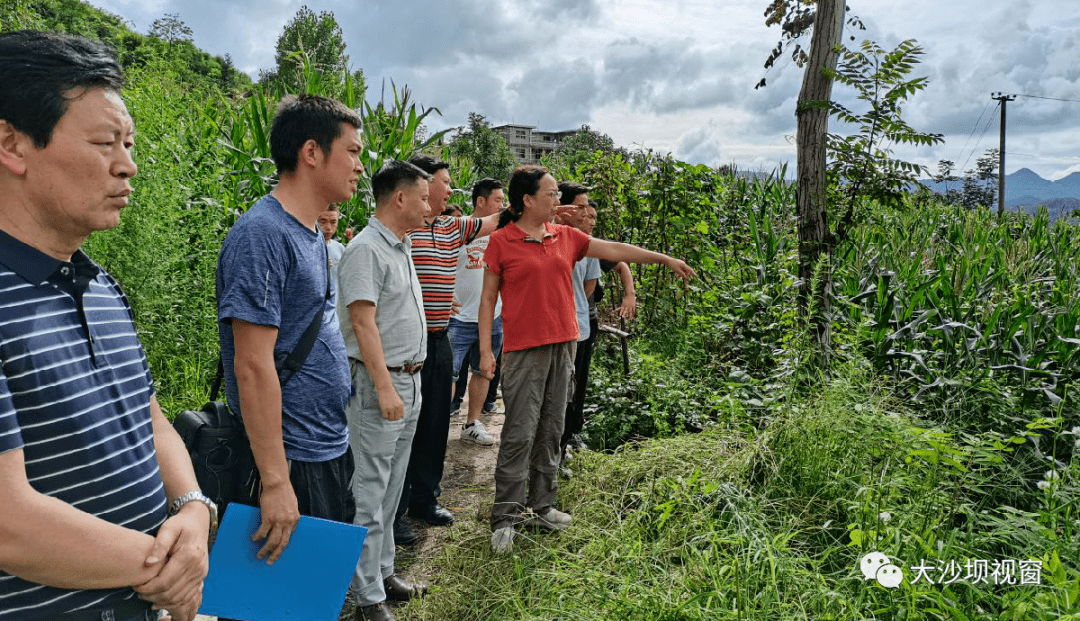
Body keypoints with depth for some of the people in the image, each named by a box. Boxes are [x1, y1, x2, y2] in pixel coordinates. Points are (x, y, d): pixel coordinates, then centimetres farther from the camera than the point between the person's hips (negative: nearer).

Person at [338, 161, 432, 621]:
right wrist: (385, 388, -24)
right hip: (379, 382, -9)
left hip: (409, 381, 9)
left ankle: (383, 571, 30)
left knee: (391, 488, 17)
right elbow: (363, 323, -21)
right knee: (371, 491, 0)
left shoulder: (403, 247, 14)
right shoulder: (366, 249, -15)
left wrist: (410, 379, 18)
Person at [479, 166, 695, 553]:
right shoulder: (501, 242, -4)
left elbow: (614, 250, 16)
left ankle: (541, 506, 25)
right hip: (523, 350, -5)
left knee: (551, 430, 12)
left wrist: (664, 259, 17)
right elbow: (488, 297, -1)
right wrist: (485, 351, -6)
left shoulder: (565, 237, 10)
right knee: (519, 434, -5)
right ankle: (505, 518, 6)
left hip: (562, 346, 6)